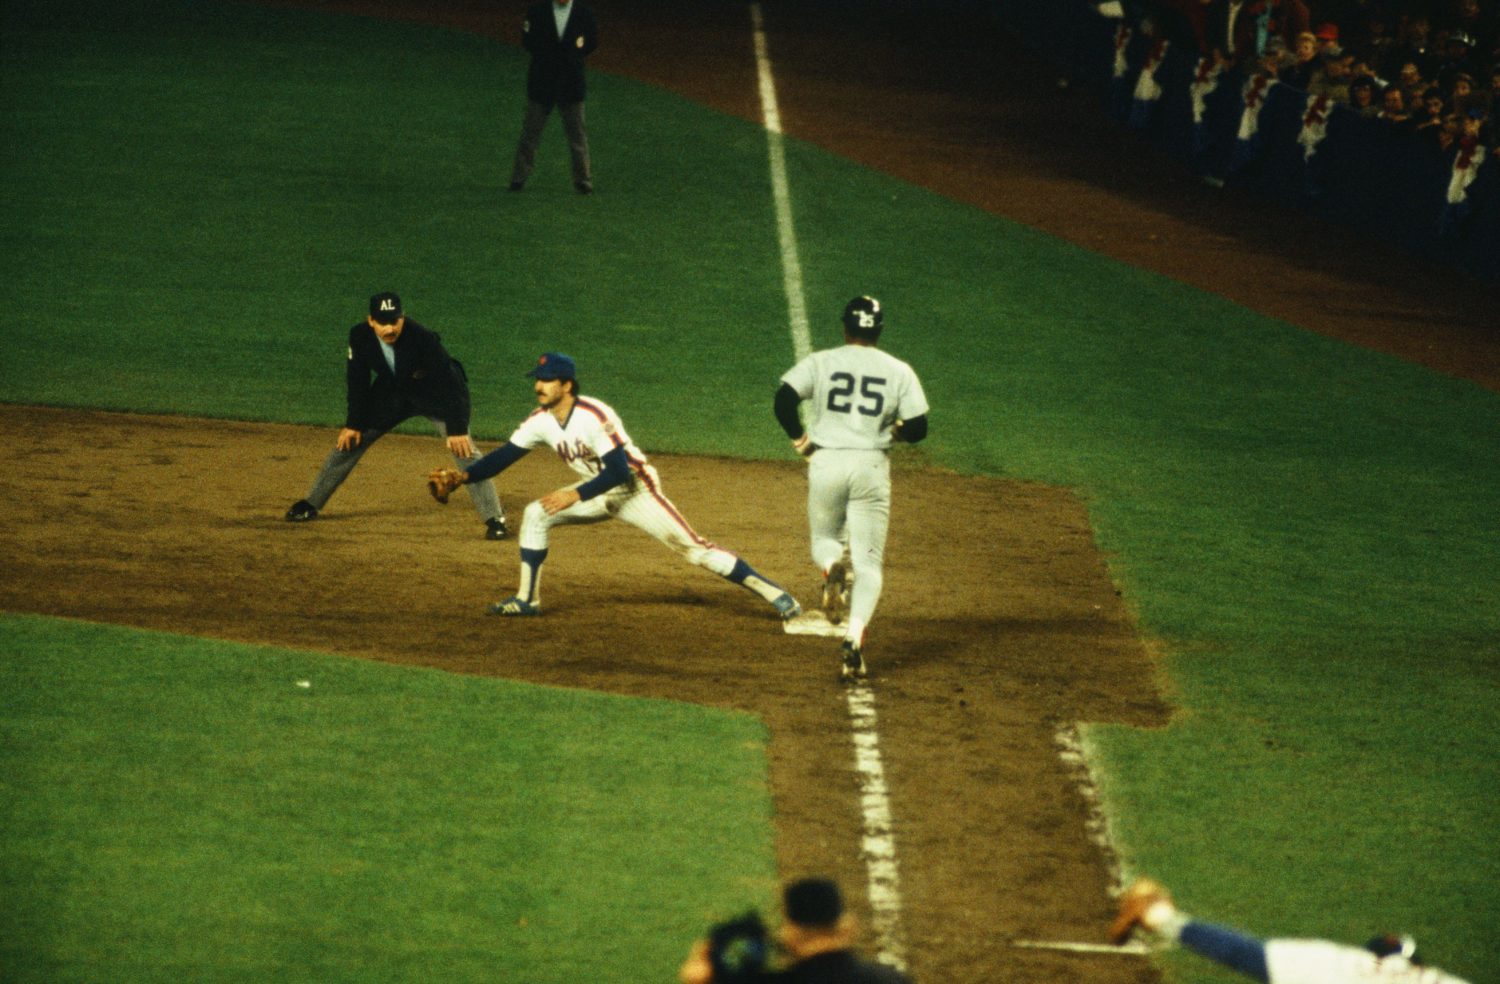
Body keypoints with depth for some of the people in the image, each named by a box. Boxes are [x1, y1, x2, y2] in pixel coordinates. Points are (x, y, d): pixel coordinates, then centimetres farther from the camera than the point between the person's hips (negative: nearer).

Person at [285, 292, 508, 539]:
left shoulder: (424, 339, -35)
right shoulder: (359, 336, -23)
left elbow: (451, 382, -30)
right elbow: (357, 381, -7)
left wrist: (456, 428, -32)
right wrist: (354, 423, -3)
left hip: (434, 396, -4)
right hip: (391, 395, 4)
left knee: (464, 449, -19)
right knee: (348, 442, 4)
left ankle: (495, 519, -13)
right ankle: (311, 505, 20)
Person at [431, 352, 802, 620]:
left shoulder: (594, 417, -29)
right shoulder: (541, 421, -7)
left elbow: (619, 471, -30)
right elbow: (503, 457, -2)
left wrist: (576, 496, -38)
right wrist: (462, 477, -15)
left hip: (635, 490, -7)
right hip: (598, 494, 7)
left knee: (693, 548, -13)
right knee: (536, 515, -7)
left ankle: (774, 594, -10)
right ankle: (527, 599, 1)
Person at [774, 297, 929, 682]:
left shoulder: (820, 362, 2)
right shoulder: (899, 371, 4)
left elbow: (784, 399, -10)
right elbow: (918, 429, 1)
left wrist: (798, 438, 6)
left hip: (825, 463, 0)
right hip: (871, 466, 0)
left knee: (824, 539, 23)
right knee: (869, 561, 4)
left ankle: (833, 567, -15)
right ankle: (854, 638, -17)